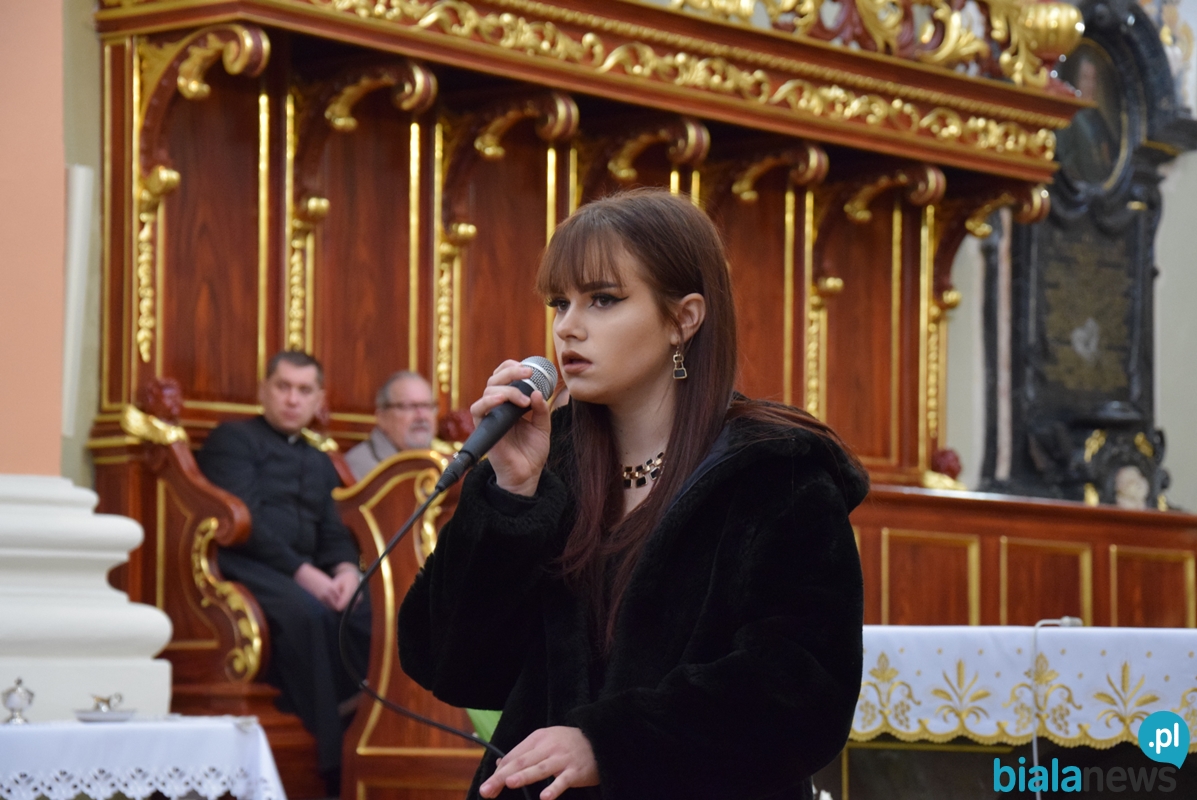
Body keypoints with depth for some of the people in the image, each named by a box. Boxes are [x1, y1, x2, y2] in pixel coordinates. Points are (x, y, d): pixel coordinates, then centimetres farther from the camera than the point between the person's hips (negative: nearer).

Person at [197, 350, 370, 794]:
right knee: (307, 613, -37)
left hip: (308, 573, 6)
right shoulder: (234, 439, 8)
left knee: (374, 615, -25)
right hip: (244, 566, -6)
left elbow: (335, 534, 19)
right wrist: (301, 572, -17)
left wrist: (346, 569, -7)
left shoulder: (319, 463, 29)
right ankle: (329, 764, -35)